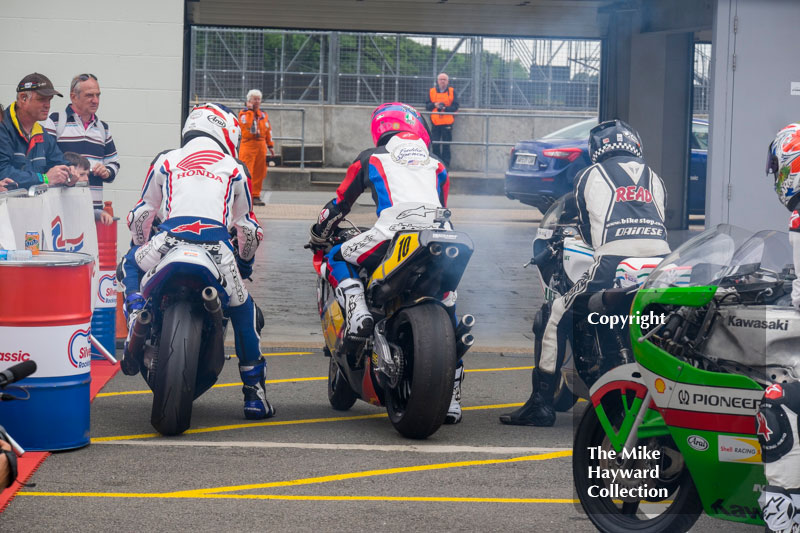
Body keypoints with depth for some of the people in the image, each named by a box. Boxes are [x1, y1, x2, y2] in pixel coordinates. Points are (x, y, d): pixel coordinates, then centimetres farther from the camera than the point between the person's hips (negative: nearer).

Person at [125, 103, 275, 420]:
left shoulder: (166, 161, 24)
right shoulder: (234, 169, 25)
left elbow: (141, 214, 28)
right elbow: (247, 226, 34)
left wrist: (142, 247, 48)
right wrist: (246, 261, 53)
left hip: (170, 238, 1)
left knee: (130, 267, 34)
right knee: (243, 310, 21)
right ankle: (254, 393, 18)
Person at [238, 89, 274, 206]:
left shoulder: (264, 115, 15)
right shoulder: (244, 113, -2)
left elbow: (268, 131, 21)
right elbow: (247, 124, -22)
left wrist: (270, 146, 19)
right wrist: (250, 110, -16)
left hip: (261, 146, 6)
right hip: (248, 145, -6)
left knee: (259, 172, 7)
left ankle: (256, 196, 15)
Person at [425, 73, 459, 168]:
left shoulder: (452, 91, 6)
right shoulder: (432, 91, 11)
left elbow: (455, 106, -1)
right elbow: (427, 106, 9)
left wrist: (445, 108, -15)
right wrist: (434, 105, -11)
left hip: (447, 123, -2)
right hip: (435, 122, 2)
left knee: (446, 145, -1)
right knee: (435, 145, 0)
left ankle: (445, 165, 4)